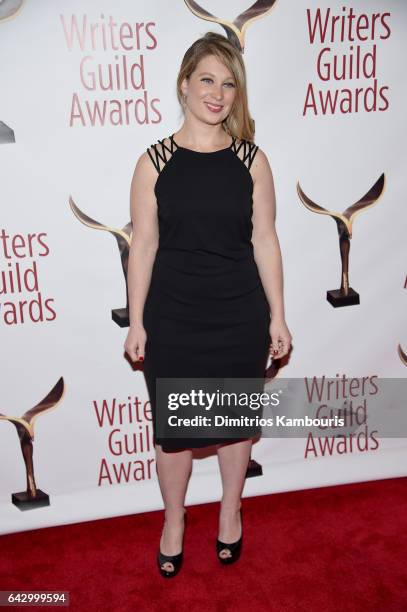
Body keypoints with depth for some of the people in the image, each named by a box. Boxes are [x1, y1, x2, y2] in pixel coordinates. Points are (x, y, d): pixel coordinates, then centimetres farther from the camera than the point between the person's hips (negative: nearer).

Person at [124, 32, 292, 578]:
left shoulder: (252, 160, -1)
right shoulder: (154, 162, -4)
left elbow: (264, 241, 1)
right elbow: (143, 246, -2)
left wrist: (277, 316, 1)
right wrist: (136, 322, -1)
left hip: (240, 319, 1)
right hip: (172, 321, -1)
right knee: (174, 427, 12)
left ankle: (231, 512, 43)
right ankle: (174, 520, 38)